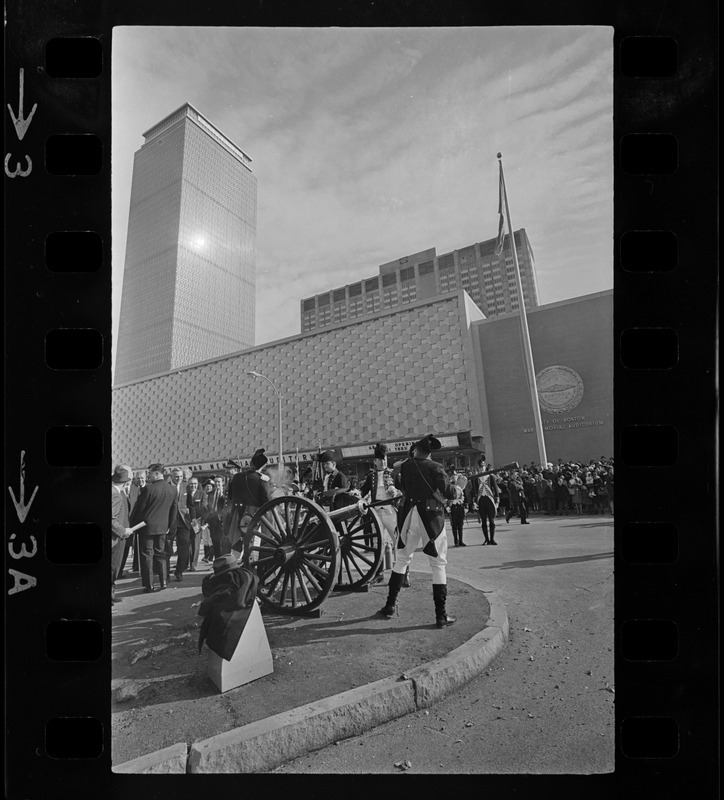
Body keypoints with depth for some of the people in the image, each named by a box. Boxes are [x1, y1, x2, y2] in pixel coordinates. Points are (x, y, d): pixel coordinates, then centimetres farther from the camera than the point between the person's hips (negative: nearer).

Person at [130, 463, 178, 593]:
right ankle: (163, 582, 16)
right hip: (162, 527, 5)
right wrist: (169, 526, 19)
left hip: (147, 526, -5)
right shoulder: (172, 489, 1)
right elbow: (174, 509, 9)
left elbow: (139, 508, -10)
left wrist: (133, 524, 3)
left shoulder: (149, 488, -16)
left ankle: (149, 585, 10)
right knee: (160, 554, 15)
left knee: (147, 556, 5)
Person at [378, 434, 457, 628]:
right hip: (431, 516, -3)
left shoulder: (405, 465, 4)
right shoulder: (435, 467, -6)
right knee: (438, 564, 5)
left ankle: (390, 606, 23)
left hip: (410, 514, 3)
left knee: (402, 559, 17)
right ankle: (441, 615, 7)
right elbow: (448, 494, -8)